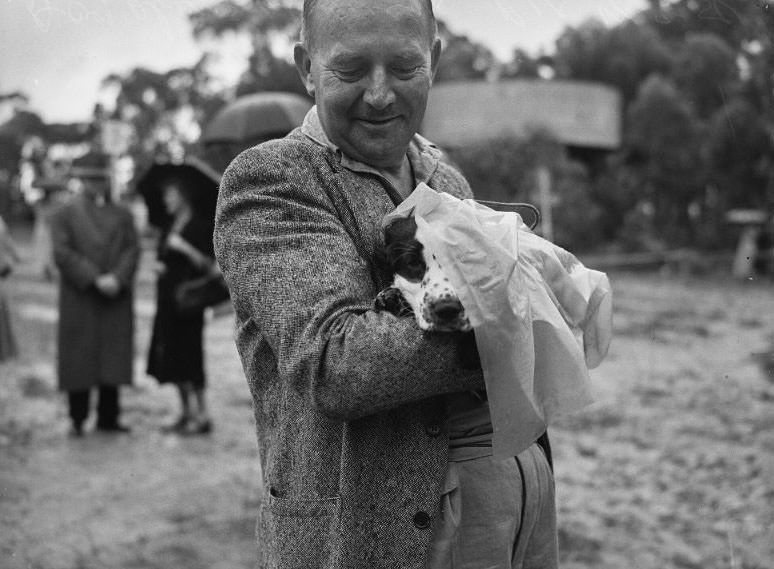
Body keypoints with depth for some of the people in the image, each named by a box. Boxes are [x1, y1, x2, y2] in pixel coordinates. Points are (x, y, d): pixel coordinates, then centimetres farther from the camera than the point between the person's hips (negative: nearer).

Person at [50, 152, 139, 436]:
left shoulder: (123, 215, 14)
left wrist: (117, 278, -14)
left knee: (114, 357, 2)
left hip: (117, 301, 3)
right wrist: (94, 279, -15)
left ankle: (108, 418, 9)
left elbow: (132, 250, 4)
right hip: (79, 301, -2)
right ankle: (77, 419, 10)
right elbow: (62, 253, -6)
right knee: (79, 359, 0)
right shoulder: (63, 215, 5)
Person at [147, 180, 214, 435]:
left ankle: (202, 416, -5)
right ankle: (186, 412, 14)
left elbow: (208, 264, -11)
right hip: (167, 297, 8)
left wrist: (184, 248, -21)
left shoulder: (199, 226, -5)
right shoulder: (170, 228, 16)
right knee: (172, 357, 7)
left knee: (188, 354, -9)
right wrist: (158, 266, 3)